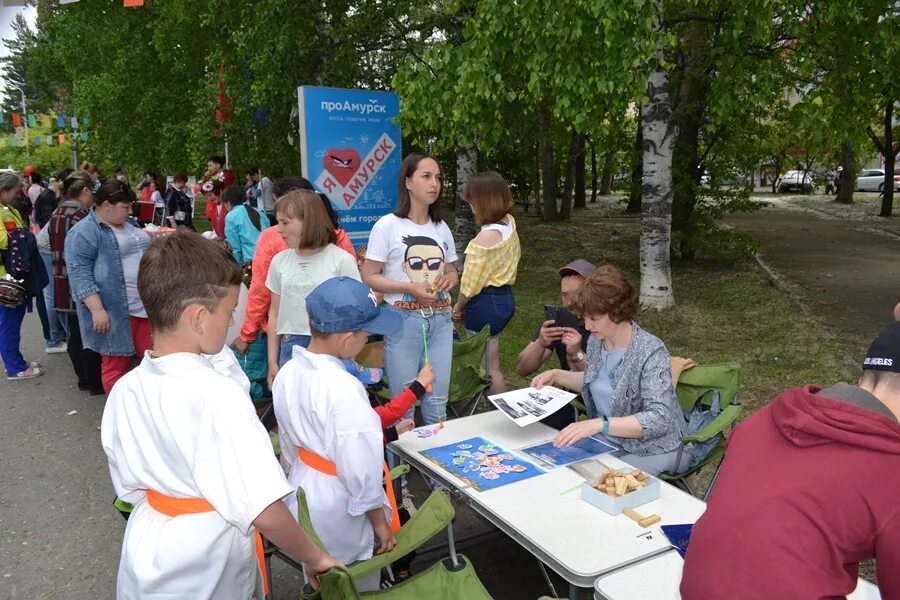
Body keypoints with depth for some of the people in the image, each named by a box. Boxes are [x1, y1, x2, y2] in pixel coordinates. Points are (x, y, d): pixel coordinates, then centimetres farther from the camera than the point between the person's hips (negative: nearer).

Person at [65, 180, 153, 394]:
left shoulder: (127, 225, 16)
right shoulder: (83, 233, -10)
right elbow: (80, 276, -16)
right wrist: (97, 310, -22)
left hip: (146, 305, 8)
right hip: (115, 312, -7)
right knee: (116, 365, 3)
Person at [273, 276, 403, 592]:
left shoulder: (287, 374, -7)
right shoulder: (343, 389, -32)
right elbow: (361, 469, -26)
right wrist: (380, 521, -12)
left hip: (303, 499, 7)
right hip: (342, 516, -7)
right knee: (357, 588, 18)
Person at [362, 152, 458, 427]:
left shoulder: (442, 228, 8)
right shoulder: (387, 225, -7)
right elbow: (369, 277, -7)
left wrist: (449, 279, -5)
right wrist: (410, 287, -20)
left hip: (440, 320, 4)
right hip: (404, 321, -4)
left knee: (437, 402, 10)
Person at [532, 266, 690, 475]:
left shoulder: (651, 352, -23)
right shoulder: (596, 341, -1)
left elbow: (660, 419, -31)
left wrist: (599, 424, -40)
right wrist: (556, 375, 5)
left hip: (652, 450, -6)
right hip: (607, 440, 7)